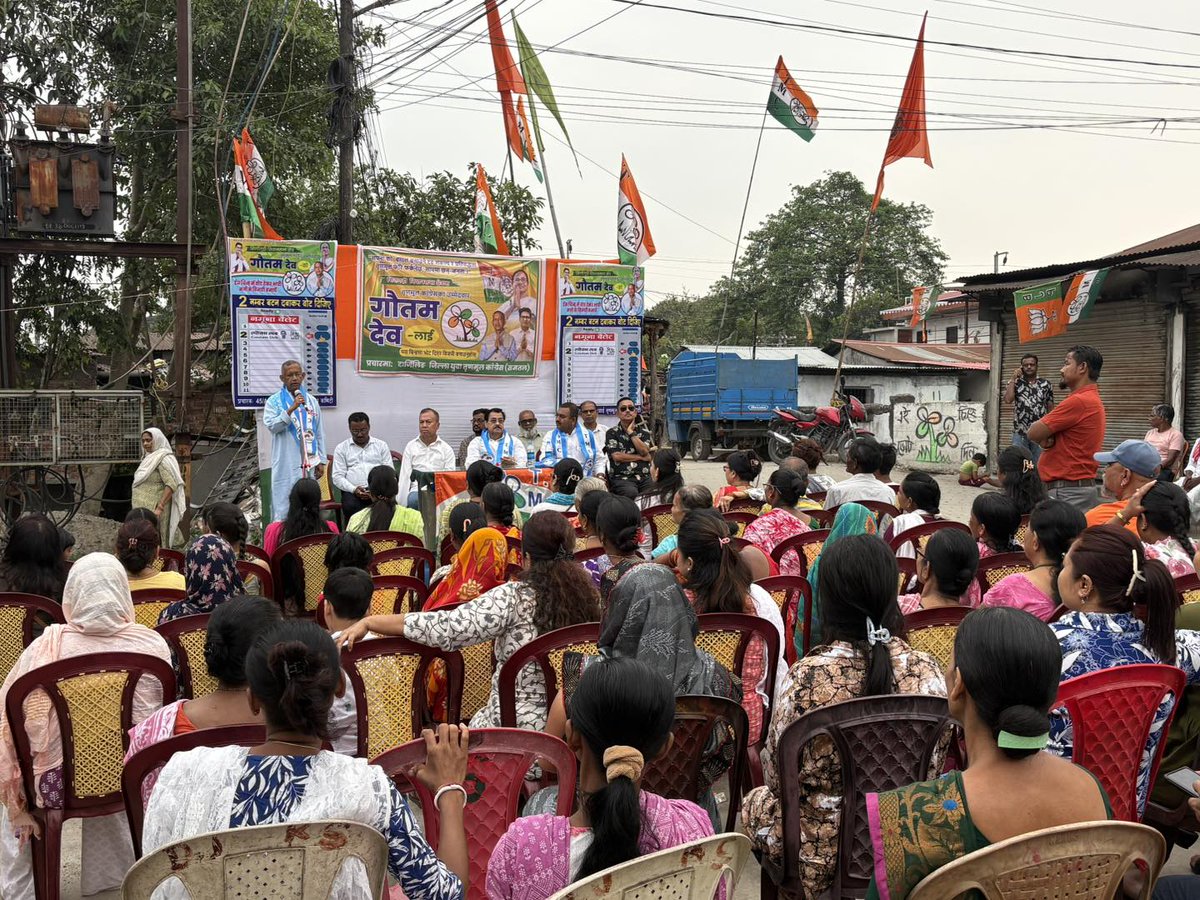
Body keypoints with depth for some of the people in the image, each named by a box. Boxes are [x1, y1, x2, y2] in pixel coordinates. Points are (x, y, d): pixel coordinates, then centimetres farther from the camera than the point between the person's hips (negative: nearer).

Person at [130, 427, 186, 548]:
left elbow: (171, 485, -22)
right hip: (144, 508, 9)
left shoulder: (163, 459, -13)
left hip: (153, 510, -9)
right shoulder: (149, 457, 16)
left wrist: (159, 508, -27)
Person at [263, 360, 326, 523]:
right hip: (286, 465, -4)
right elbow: (271, 425, -16)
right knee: (283, 506, -6)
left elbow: (319, 433, 13)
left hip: (309, 463, 4)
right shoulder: (274, 401, 0)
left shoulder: (311, 400, 12)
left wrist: (321, 461, 9)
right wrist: (292, 408, -23)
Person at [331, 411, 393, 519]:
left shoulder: (381, 445, 16)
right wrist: (354, 489, -13)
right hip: (352, 490, 0)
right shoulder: (341, 448, 13)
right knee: (350, 507, -35)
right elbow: (337, 477, 5)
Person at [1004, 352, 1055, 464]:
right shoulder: (1015, 383, 5)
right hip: (1020, 433, -1)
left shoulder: (1045, 384, 7)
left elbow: (1051, 408, 9)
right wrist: (1013, 378, -8)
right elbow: (1007, 399, -13)